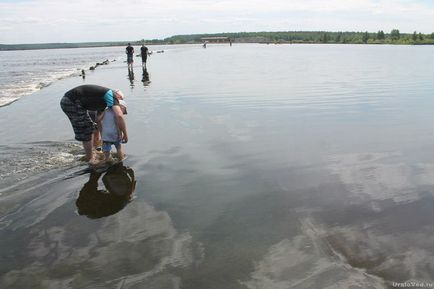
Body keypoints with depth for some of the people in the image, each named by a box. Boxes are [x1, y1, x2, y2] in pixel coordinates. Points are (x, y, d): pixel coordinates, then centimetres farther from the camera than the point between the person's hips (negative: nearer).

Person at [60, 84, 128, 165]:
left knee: (89, 128, 21)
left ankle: (90, 153, 35)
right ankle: (90, 159, 15)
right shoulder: (112, 95, -9)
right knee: (86, 132, 0)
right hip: (72, 102, -10)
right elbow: (119, 116, -24)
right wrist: (125, 134, -14)